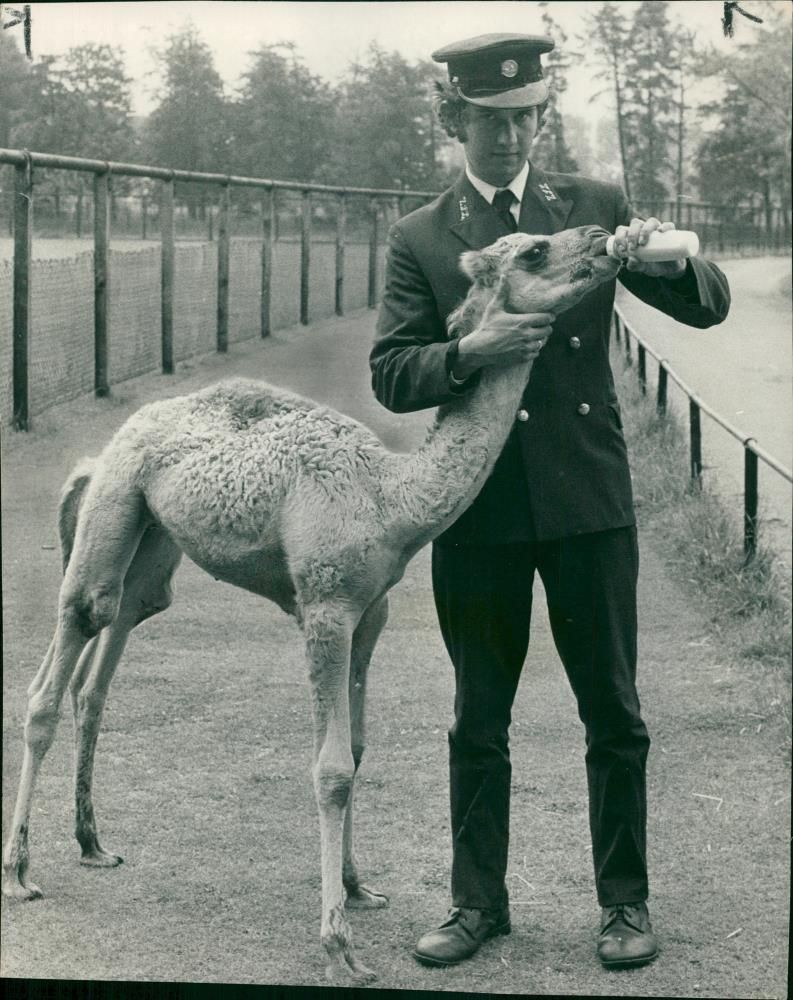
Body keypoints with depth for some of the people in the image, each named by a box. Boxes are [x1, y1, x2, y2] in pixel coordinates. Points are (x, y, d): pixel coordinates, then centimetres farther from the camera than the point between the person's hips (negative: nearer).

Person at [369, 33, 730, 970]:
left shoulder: (596, 207, 4)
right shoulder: (418, 239, 2)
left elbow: (709, 306, 2)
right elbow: (390, 375, -5)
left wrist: (671, 259, -21)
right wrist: (470, 351, -24)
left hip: (588, 499, 0)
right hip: (478, 509, 0)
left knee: (614, 715, 7)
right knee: (478, 721, 10)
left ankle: (624, 901, 20)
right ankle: (478, 900, 23)